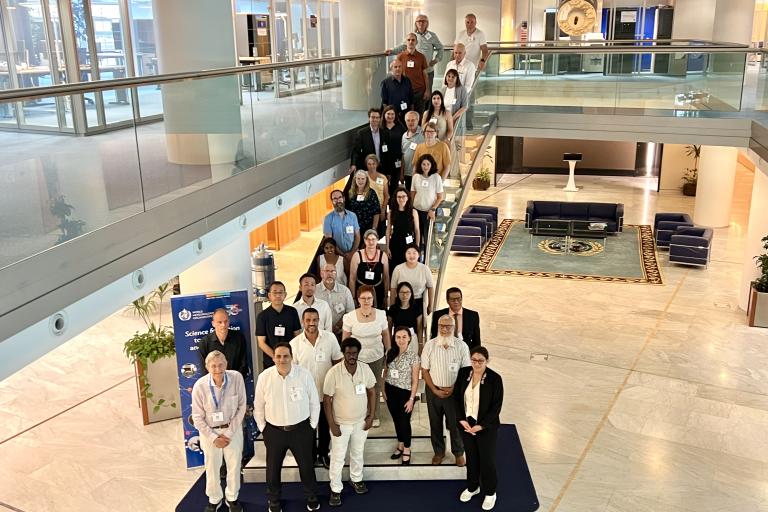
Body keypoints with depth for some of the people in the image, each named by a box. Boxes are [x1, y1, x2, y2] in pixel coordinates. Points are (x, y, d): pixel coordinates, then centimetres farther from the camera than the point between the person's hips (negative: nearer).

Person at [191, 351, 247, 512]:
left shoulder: (237, 378, -21)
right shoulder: (200, 386, -22)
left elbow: (241, 406, -11)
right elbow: (197, 418, -10)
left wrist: (229, 433, -13)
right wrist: (214, 438, -12)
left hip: (233, 429, 1)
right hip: (209, 431, 0)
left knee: (234, 466, 17)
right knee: (212, 468, 18)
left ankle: (232, 498, 43)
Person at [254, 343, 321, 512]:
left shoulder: (304, 374, -16)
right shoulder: (264, 377, -14)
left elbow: (314, 402, -3)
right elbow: (258, 406, -1)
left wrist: (312, 425, 1)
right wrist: (263, 429, 2)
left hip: (301, 429, 0)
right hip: (274, 430, 0)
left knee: (306, 466, 17)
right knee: (273, 468, 17)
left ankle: (311, 497, 42)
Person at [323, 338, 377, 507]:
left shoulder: (365, 369, -12)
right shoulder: (333, 373, -23)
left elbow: (371, 392, 1)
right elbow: (327, 400, -15)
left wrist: (371, 416, -2)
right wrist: (332, 424, -14)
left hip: (361, 421, 3)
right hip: (341, 423, -3)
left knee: (358, 453, 23)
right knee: (337, 458, 9)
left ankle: (356, 479, 46)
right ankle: (335, 490, 27)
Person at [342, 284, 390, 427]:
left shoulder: (381, 314, -7)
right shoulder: (350, 317, -13)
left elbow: (385, 335, 4)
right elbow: (345, 338, -3)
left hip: (376, 357, 2)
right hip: (357, 357, -2)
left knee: (375, 386, 16)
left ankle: (375, 415, 35)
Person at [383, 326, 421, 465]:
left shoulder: (413, 356, -15)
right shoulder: (390, 352, -1)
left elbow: (415, 380, -12)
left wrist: (411, 399, -13)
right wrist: (384, 390, 8)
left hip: (405, 393, -4)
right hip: (390, 391, 4)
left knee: (404, 421, 6)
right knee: (396, 420, 18)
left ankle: (407, 450, 25)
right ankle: (400, 445, 36)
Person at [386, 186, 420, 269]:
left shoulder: (413, 212, -4)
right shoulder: (391, 212, 0)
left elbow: (417, 230, 0)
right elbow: (388, 230, 4)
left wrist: (417, 247, -2)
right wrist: (387, 247, 2)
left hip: (409, 244, -1)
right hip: (395, 244, 1)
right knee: (394, 268, 4)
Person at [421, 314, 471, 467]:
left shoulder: (461, 346, -11)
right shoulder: (430, 345, -9)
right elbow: (424, 370, -4)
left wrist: (453, 388, -12)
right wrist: (435, 390, -10)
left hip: (454, 391, -1)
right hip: (433, 391, 1)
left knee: (455, 423, 11)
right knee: (435, 423, 15)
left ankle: (459, 452, 33)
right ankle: (439, 452, 35)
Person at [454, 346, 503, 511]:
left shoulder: (495, 378, -17)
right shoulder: (463, 373, -5)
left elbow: (496, 407, -14)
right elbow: (457, 397, 2)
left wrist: (481, 426, -17)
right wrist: (462, 420, -8)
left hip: (486, 428, -3)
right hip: (466, 425, 4)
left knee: (487, 460, 9)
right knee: (471, 457, 18)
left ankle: (490, 492, 29)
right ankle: (472, 487, 39)